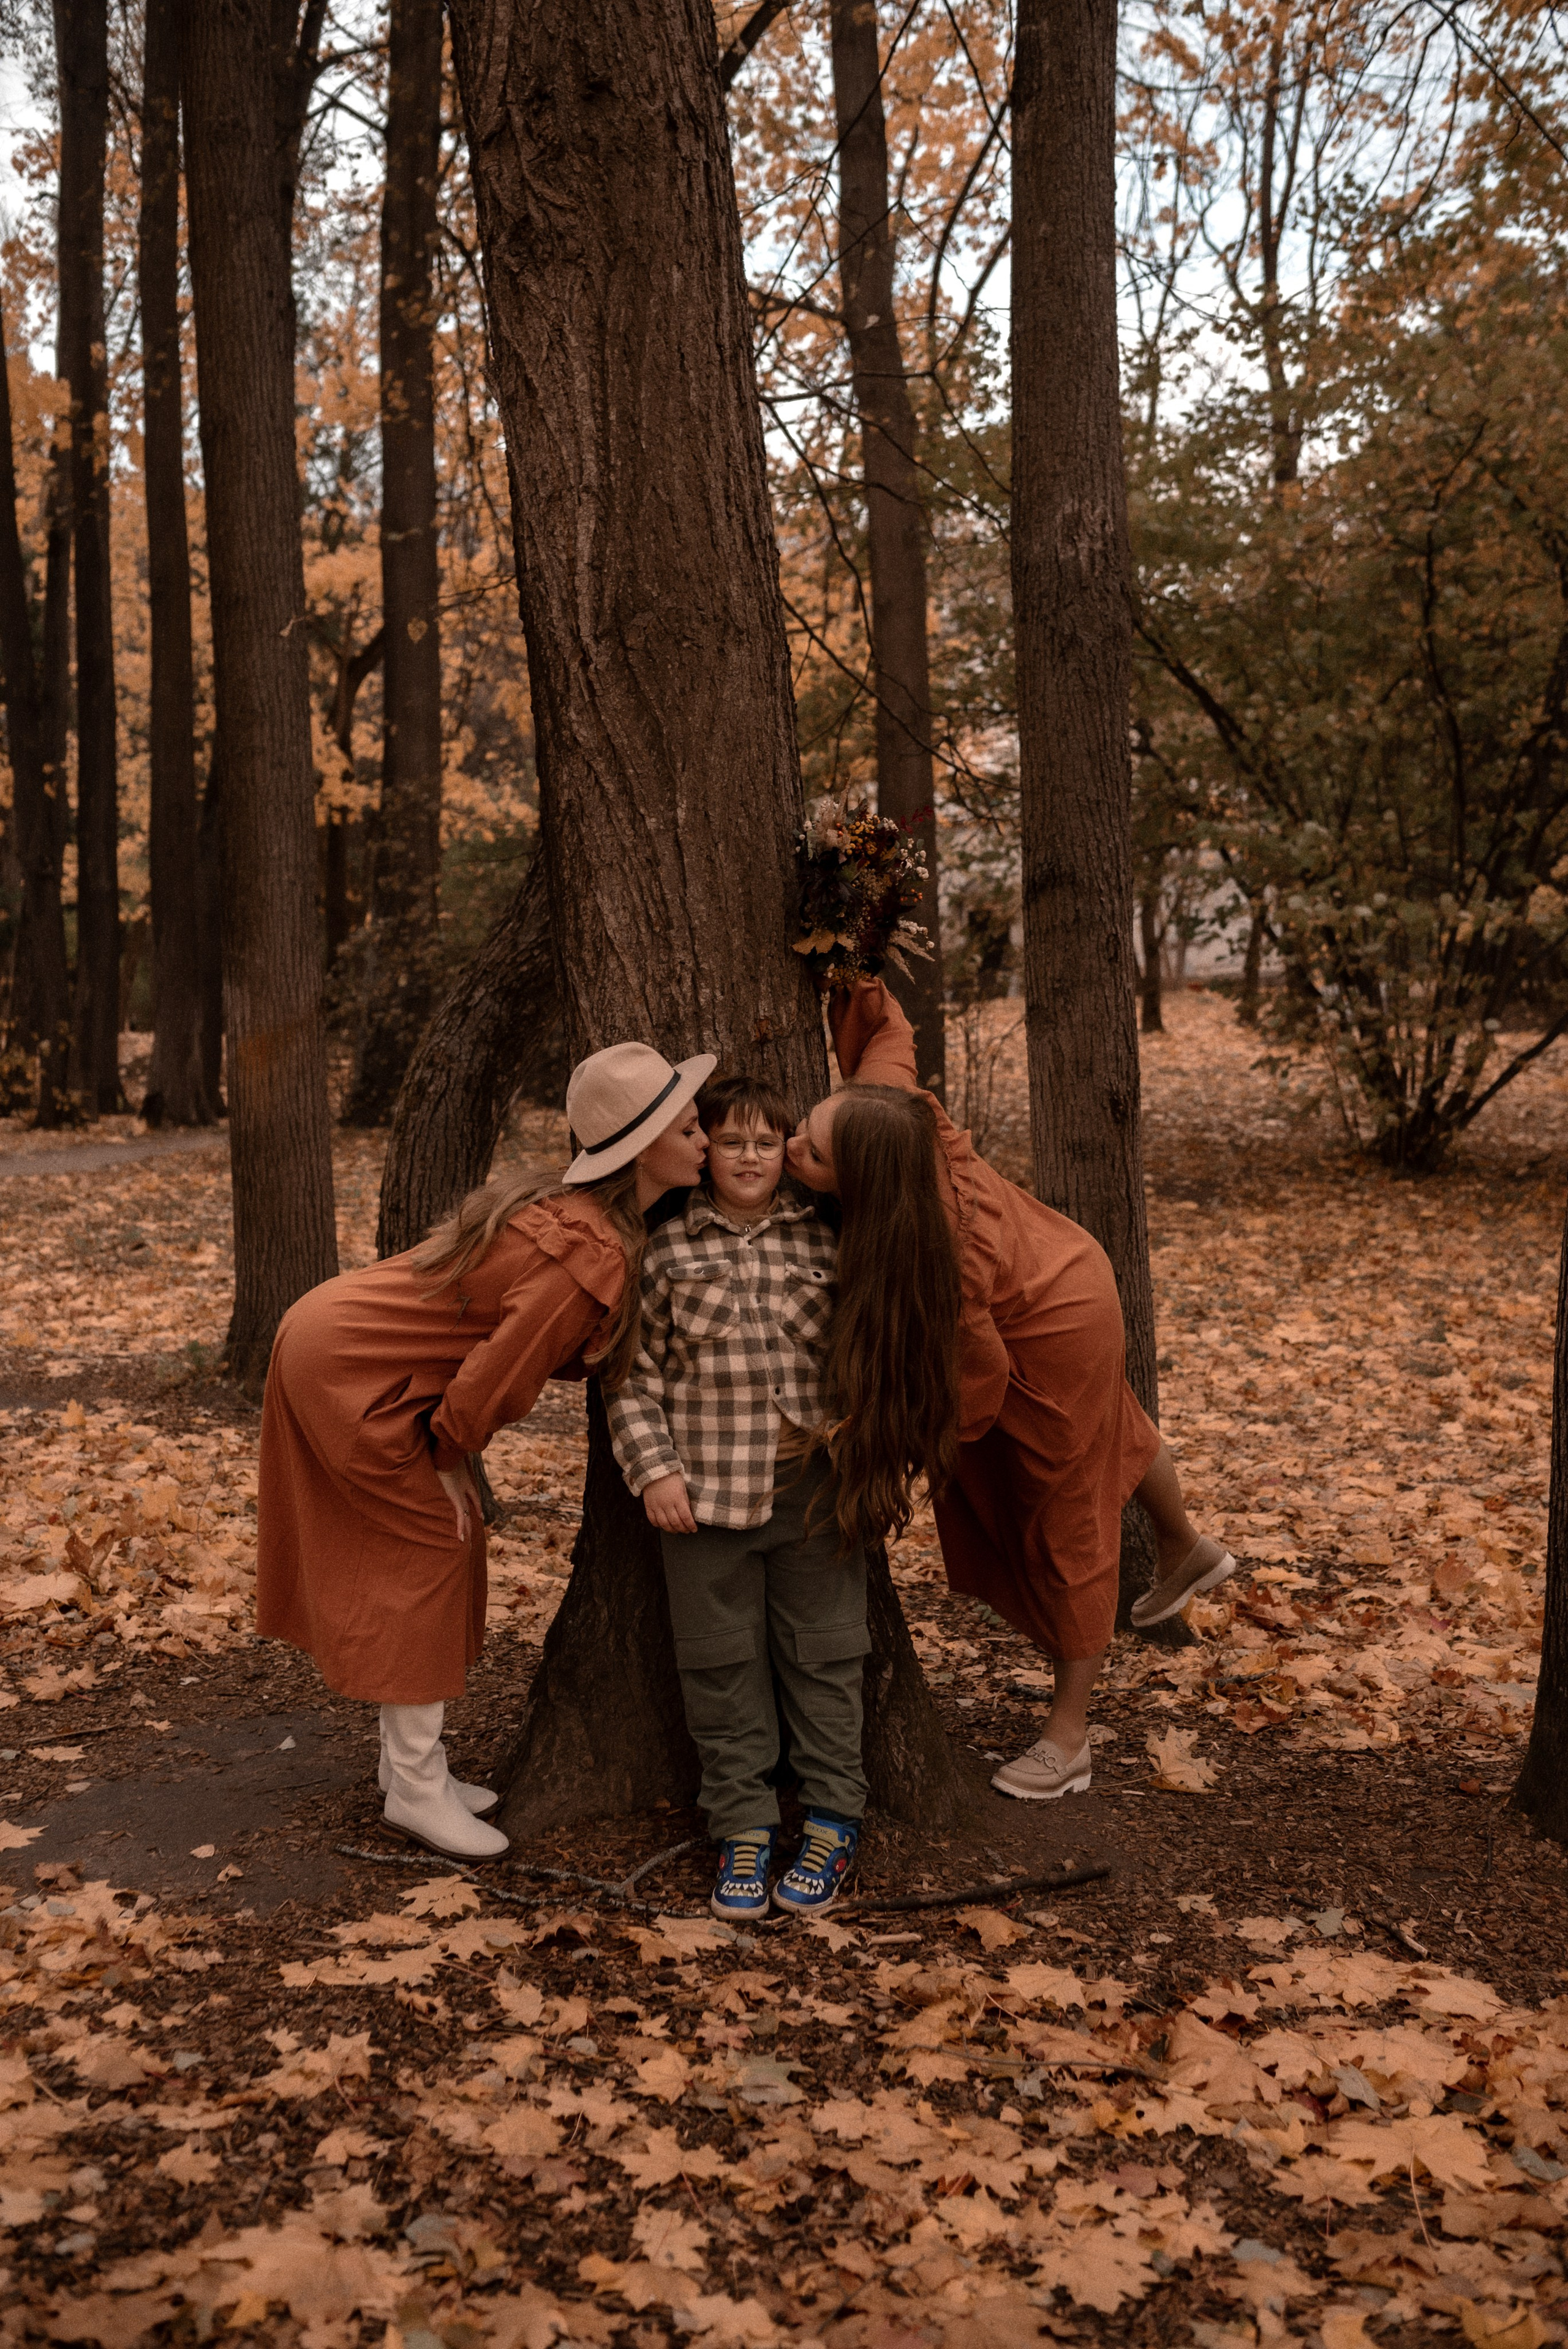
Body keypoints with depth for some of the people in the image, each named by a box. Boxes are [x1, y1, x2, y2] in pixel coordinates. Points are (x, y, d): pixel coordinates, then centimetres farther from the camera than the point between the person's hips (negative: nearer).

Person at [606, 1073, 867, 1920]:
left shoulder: (824, 1241, 5)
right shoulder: (668, 1251, 2)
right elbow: (636, 1375, 3)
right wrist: (654, 1469, -6)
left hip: (813, 1487, 1)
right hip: (706, 1491, 0)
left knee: (822, 1658, 7)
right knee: (723, 1665, 6)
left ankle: (832, 1822, 19)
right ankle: (743, 1826, 19)